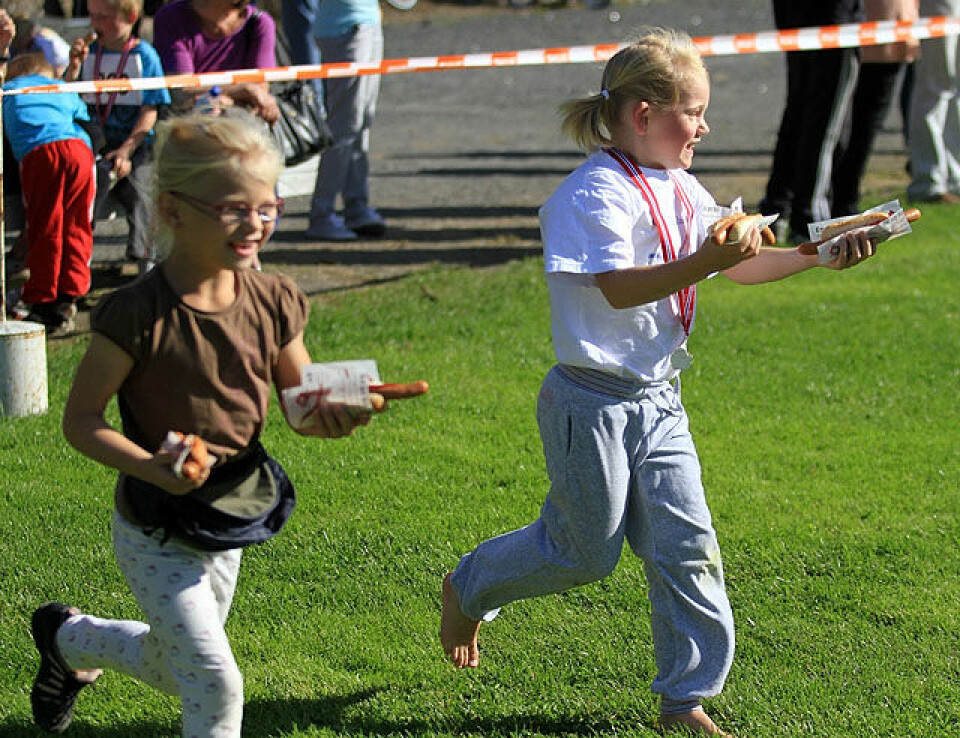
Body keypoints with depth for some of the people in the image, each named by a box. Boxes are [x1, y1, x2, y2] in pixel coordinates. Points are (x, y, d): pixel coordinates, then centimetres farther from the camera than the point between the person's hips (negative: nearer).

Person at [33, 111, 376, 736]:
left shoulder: (273, 303, -6)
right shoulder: (138, 314, -23)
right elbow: (80, 420, -17)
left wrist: (331, 417, -19)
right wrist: (152, 468, -31)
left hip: (230, 522, 6)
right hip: (156, 533, -6)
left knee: (171, 668, 24)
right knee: (214, 680, -13)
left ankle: (67, 639, 52)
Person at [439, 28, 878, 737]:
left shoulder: (682, 192, 10)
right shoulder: (595, 193, -17)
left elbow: (739, 263, 14)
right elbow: (619, 288, -27)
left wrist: (814, 256, 1)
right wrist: (702, 262, -38)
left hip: (657, 401, 8)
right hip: (593, 403, -8)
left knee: (686, 546, 2)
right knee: (583, 551, 3)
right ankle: (467, 589, 29)